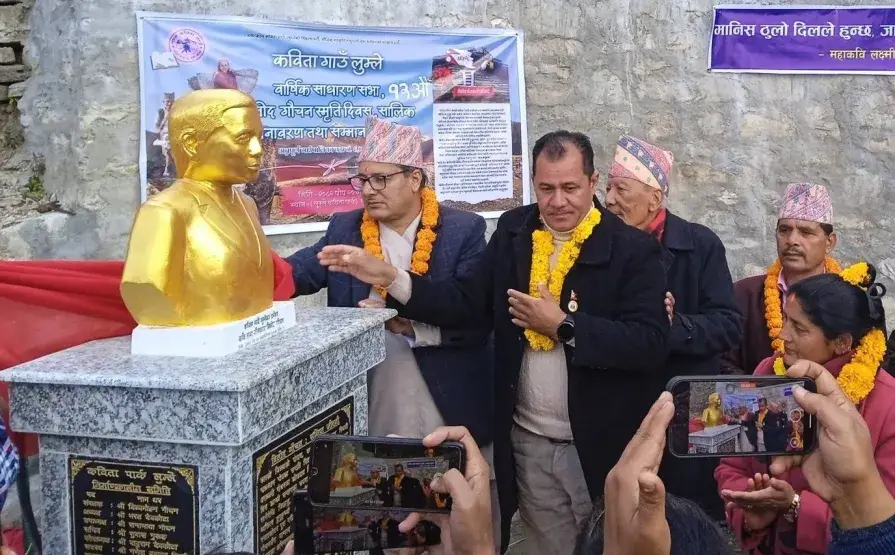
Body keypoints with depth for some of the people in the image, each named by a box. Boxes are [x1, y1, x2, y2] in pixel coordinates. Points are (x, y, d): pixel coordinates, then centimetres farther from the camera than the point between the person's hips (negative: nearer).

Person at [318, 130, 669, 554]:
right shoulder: (513, 231, 4)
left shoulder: (633, 249, -10)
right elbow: (469, 302, 0)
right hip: (528, 442, 4)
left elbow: (651, 345, -18)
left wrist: (563, 325, -21)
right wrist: (390, 279, -10)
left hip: (600, 444, -4)